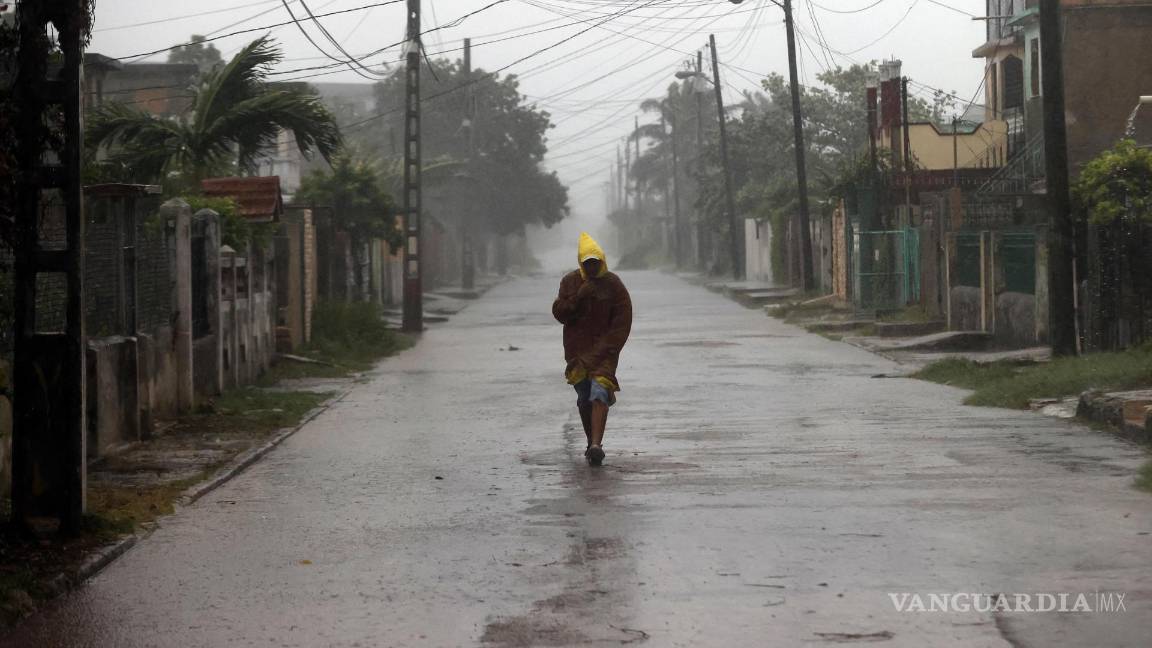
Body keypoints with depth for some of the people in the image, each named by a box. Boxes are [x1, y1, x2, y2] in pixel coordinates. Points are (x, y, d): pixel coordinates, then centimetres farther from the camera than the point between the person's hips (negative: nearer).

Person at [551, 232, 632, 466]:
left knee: (599, 392, -20)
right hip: (577, 350, 3)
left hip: (604, 349, -3)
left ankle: (596, 445, -30)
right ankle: (592, 443, 24)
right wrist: (579, 296, -16)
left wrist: (604, 350, -10)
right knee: (584, 399, 8)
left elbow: (622, 323, -4)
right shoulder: (570, 282, 5)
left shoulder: (614, 285, -3)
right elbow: (559, 313, -1)